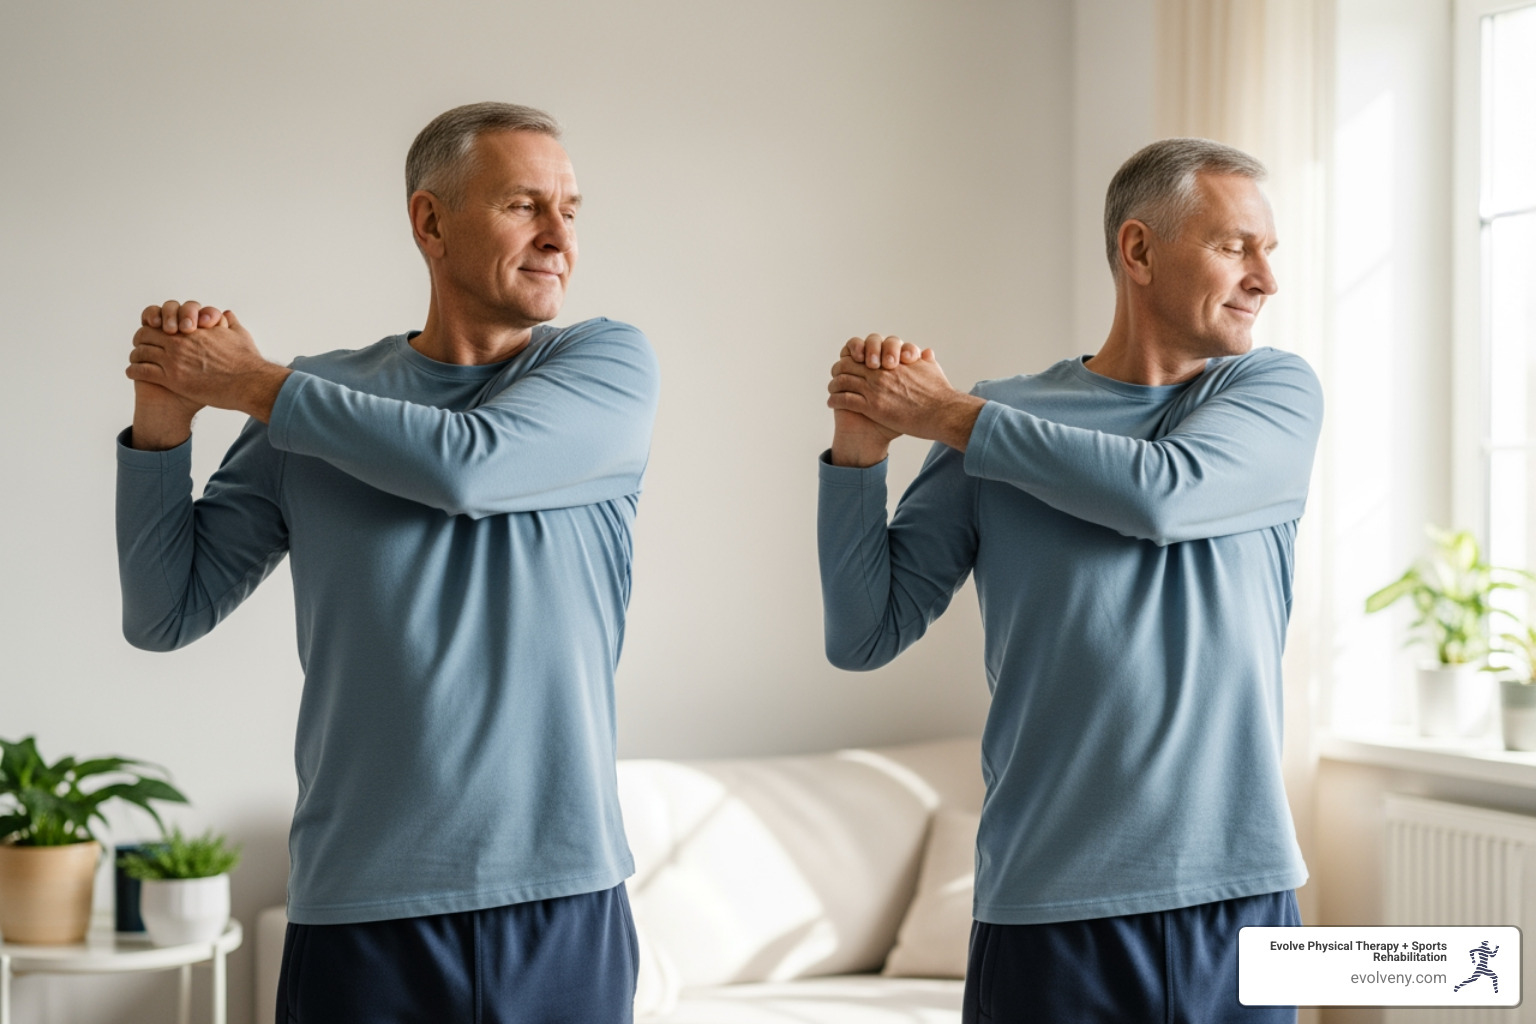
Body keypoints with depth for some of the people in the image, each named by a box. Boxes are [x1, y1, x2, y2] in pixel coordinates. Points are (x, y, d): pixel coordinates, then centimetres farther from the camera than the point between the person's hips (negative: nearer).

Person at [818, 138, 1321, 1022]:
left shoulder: (1278, 390, 4)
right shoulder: (1005, 416, 3)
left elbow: (1165, 494, -17)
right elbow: (866, 635, 0)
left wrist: (953, 417, -11)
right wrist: (860, 452, -13)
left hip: (1242, 886, 1)